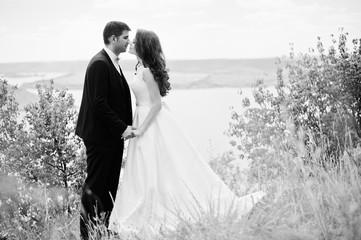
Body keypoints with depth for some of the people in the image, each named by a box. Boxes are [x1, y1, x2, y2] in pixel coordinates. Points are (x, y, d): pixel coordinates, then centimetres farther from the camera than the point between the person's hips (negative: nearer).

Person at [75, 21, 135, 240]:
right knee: (95, 185, -1)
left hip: (114, 134, 9)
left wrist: (125, 126, 6)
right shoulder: (99, 64, -17)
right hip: (100, 136, -9)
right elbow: (99, 103, -21)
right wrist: (122, 128, -19)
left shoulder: (113, 63, 13)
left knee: (111, 184, 12)